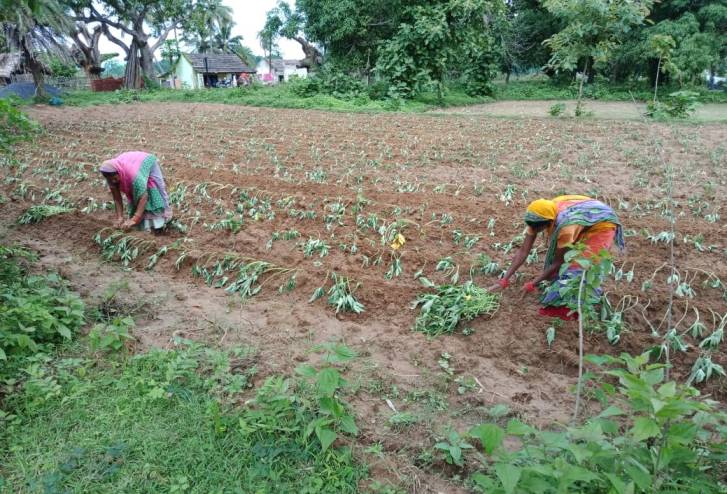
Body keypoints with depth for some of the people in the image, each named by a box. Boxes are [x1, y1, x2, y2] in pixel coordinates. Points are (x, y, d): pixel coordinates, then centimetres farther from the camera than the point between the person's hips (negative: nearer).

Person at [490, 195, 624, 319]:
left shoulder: (565, 227, -40)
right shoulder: (538, 218, -22)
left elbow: (558, 262, -26)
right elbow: (523, 250, -17)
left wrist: (533, 284, -21)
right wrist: (505, 280, -21)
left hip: (602, 226, -7)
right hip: (586, 219, 7)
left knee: (580, 266, -15)